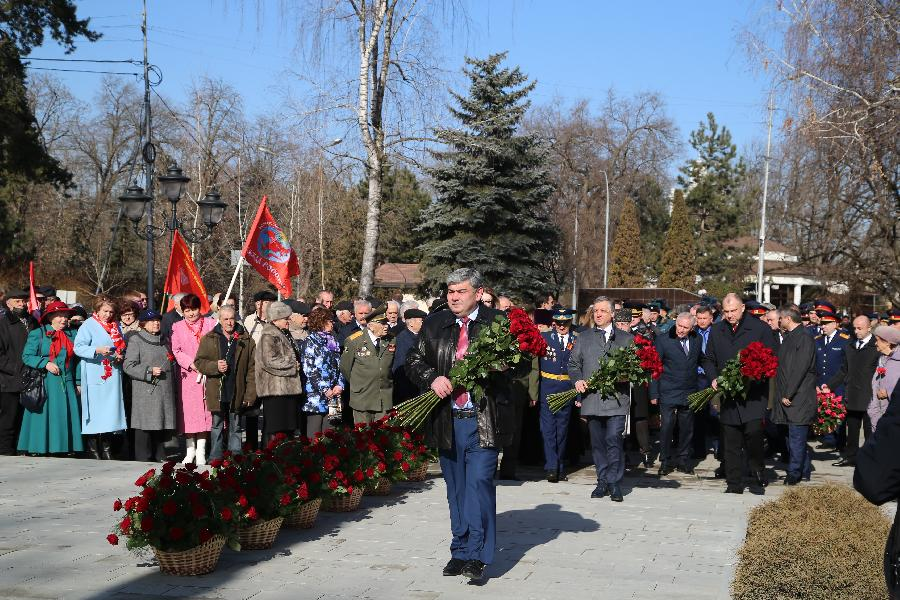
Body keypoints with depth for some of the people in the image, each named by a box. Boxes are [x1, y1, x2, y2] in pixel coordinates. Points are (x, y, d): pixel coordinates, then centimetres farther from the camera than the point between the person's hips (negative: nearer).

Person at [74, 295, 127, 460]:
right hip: (94, 376, -5)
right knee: (95, 408, -6)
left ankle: (106, 448, 9)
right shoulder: (88, 326, -3)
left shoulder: (116, 326, 16)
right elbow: (78, 347, -12)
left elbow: (122, 346, 24)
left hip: (113, 376, 5)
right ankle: (93, 449, 1)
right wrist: (97, 350, -25)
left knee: (110, 407, 3)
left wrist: (121, 356, 3)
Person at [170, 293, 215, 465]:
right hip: (187, 375, 0)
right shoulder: (177, 327, 9)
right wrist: (192, 364, -11)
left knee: (204, 410, -3)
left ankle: (201, 451, 1)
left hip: (206, 374, 0)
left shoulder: (210, 323, 8)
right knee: (188, 410, -1)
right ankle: (190, 449, 8)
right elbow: (176, 351, 1)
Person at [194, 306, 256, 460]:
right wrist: (215, 366, -15)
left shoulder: (246, 340, 3)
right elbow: (199, 362, 4)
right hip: (217, 393, 0)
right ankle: (215, 460, 12)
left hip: (237, 394, 0)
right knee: (217, 428, 6)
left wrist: (250, 394, -5)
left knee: (235, 428, 8)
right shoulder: (209, 339, 4)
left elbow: (252, 368, 1)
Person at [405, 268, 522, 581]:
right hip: (448, 421, 4)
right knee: (456, 488, 12)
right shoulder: (434, 324, 10)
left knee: (479, 482, -12)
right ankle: (460, 551, 22)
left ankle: (476, 555, -9)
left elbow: (515, 364, 0)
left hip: (484, 421, -4)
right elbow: (414, 361, 12)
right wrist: (432, 379, -8)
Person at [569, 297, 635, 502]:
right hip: (591, 399, 2)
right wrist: (578, 380, -3)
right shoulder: (584, 337, 16)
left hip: (616, 399, -2)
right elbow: (573, 364, 15)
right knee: (597, 443, 6)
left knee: (614, 440, -10)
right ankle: (603, 482, 15)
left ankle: (615, 483, -3)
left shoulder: (626, 338, 12)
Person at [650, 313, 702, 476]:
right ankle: (665, 461, 7)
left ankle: (683, 460, 20)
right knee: (666, 427, -6)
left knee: (686, 428, 8)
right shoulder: (663, 339, -5)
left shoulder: (696, 340, 6)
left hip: (689, 393, 4)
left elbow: (700, 360, 21)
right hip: (668, 393, -4)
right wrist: (654, 393, -7)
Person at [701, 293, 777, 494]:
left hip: (753, 393, -4)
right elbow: (708, 359, 19)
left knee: (753, 431, -18)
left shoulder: (760, 328, 1)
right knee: (731, 441, 4)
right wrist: (713, 378, 0)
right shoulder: (716, 331, 13)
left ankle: (758, 478, -1)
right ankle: (734, 483, 13)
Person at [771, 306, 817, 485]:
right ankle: (804, 470, 20)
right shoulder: (787, 337, 14)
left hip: (799, 397, -8)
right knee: (795, 436, 12)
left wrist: (788, 394, -17)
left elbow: (800, 369, -17)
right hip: (787, 396, 8)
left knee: (796, 437, -5)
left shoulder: (804, 338, -12)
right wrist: (782, 394, 10)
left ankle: (794, 473, 0)